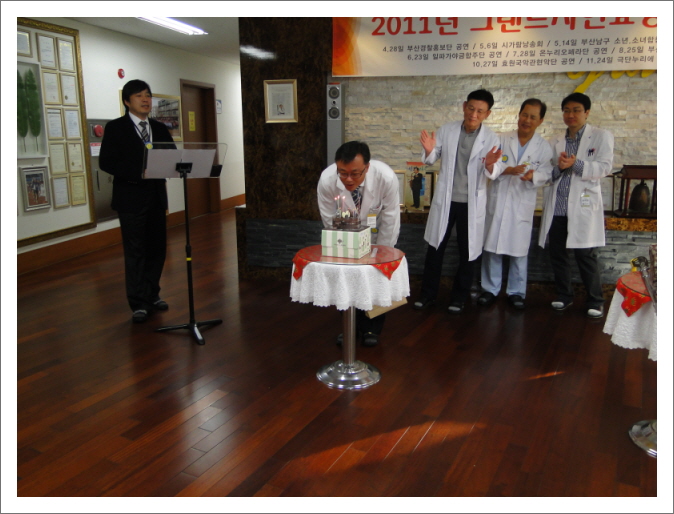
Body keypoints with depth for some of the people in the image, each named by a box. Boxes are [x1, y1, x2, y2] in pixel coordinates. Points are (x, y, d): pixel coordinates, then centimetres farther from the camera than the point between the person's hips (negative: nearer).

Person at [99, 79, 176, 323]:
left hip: (156, 196, 5)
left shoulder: (160, 128, 12)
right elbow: (106, 162, -9)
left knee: (157, 248, 11)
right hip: (131, 197, -5)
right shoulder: (115, 128, -2)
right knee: (135, 252, 0)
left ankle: (152, 294, 26)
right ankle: (139, 303, 7)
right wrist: (137, 173, -20)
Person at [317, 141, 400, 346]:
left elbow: (390, 221, -22)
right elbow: (330, 222, -18)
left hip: (378, 233, -1)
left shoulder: (386, 178, -37)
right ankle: (351, 326, 21)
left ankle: (373, 329, 17)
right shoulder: (326, 180, -34)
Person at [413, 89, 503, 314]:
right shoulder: (446, 130, -2)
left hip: (472, 203, -1)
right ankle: (428, 294, 22)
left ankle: (459, 297, 25)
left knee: (467, 252, 8)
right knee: (435, 247, 8)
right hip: (445, 199, 1)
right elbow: (431, 159, 4)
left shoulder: (491, 138, -6)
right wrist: (429, 150, -19)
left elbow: (494, 173, -11)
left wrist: (490, 165, -35)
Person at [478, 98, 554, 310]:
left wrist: (533, 176, -23)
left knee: (519, 250, 5)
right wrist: (508, 170, -20)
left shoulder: (544, 147, 2)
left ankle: (516, 292, 19)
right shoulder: (502, 140, 2)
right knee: (492, 246, 5)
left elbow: (546, 173, -1)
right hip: (498, 200, 1)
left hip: (523, 204, 0)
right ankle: (490, 289, 18)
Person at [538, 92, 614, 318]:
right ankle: (564, 295, 24)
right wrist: (558, 167, -11)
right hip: (557, 208, 4)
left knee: (586, 256, -2)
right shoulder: (555, 142, 16)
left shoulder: (602, 136, 5)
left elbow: (604, 167, -6)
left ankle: (595, 301, 12)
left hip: (583, 206, -4)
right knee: (557, 254, 8)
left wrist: (575, 164, -20)